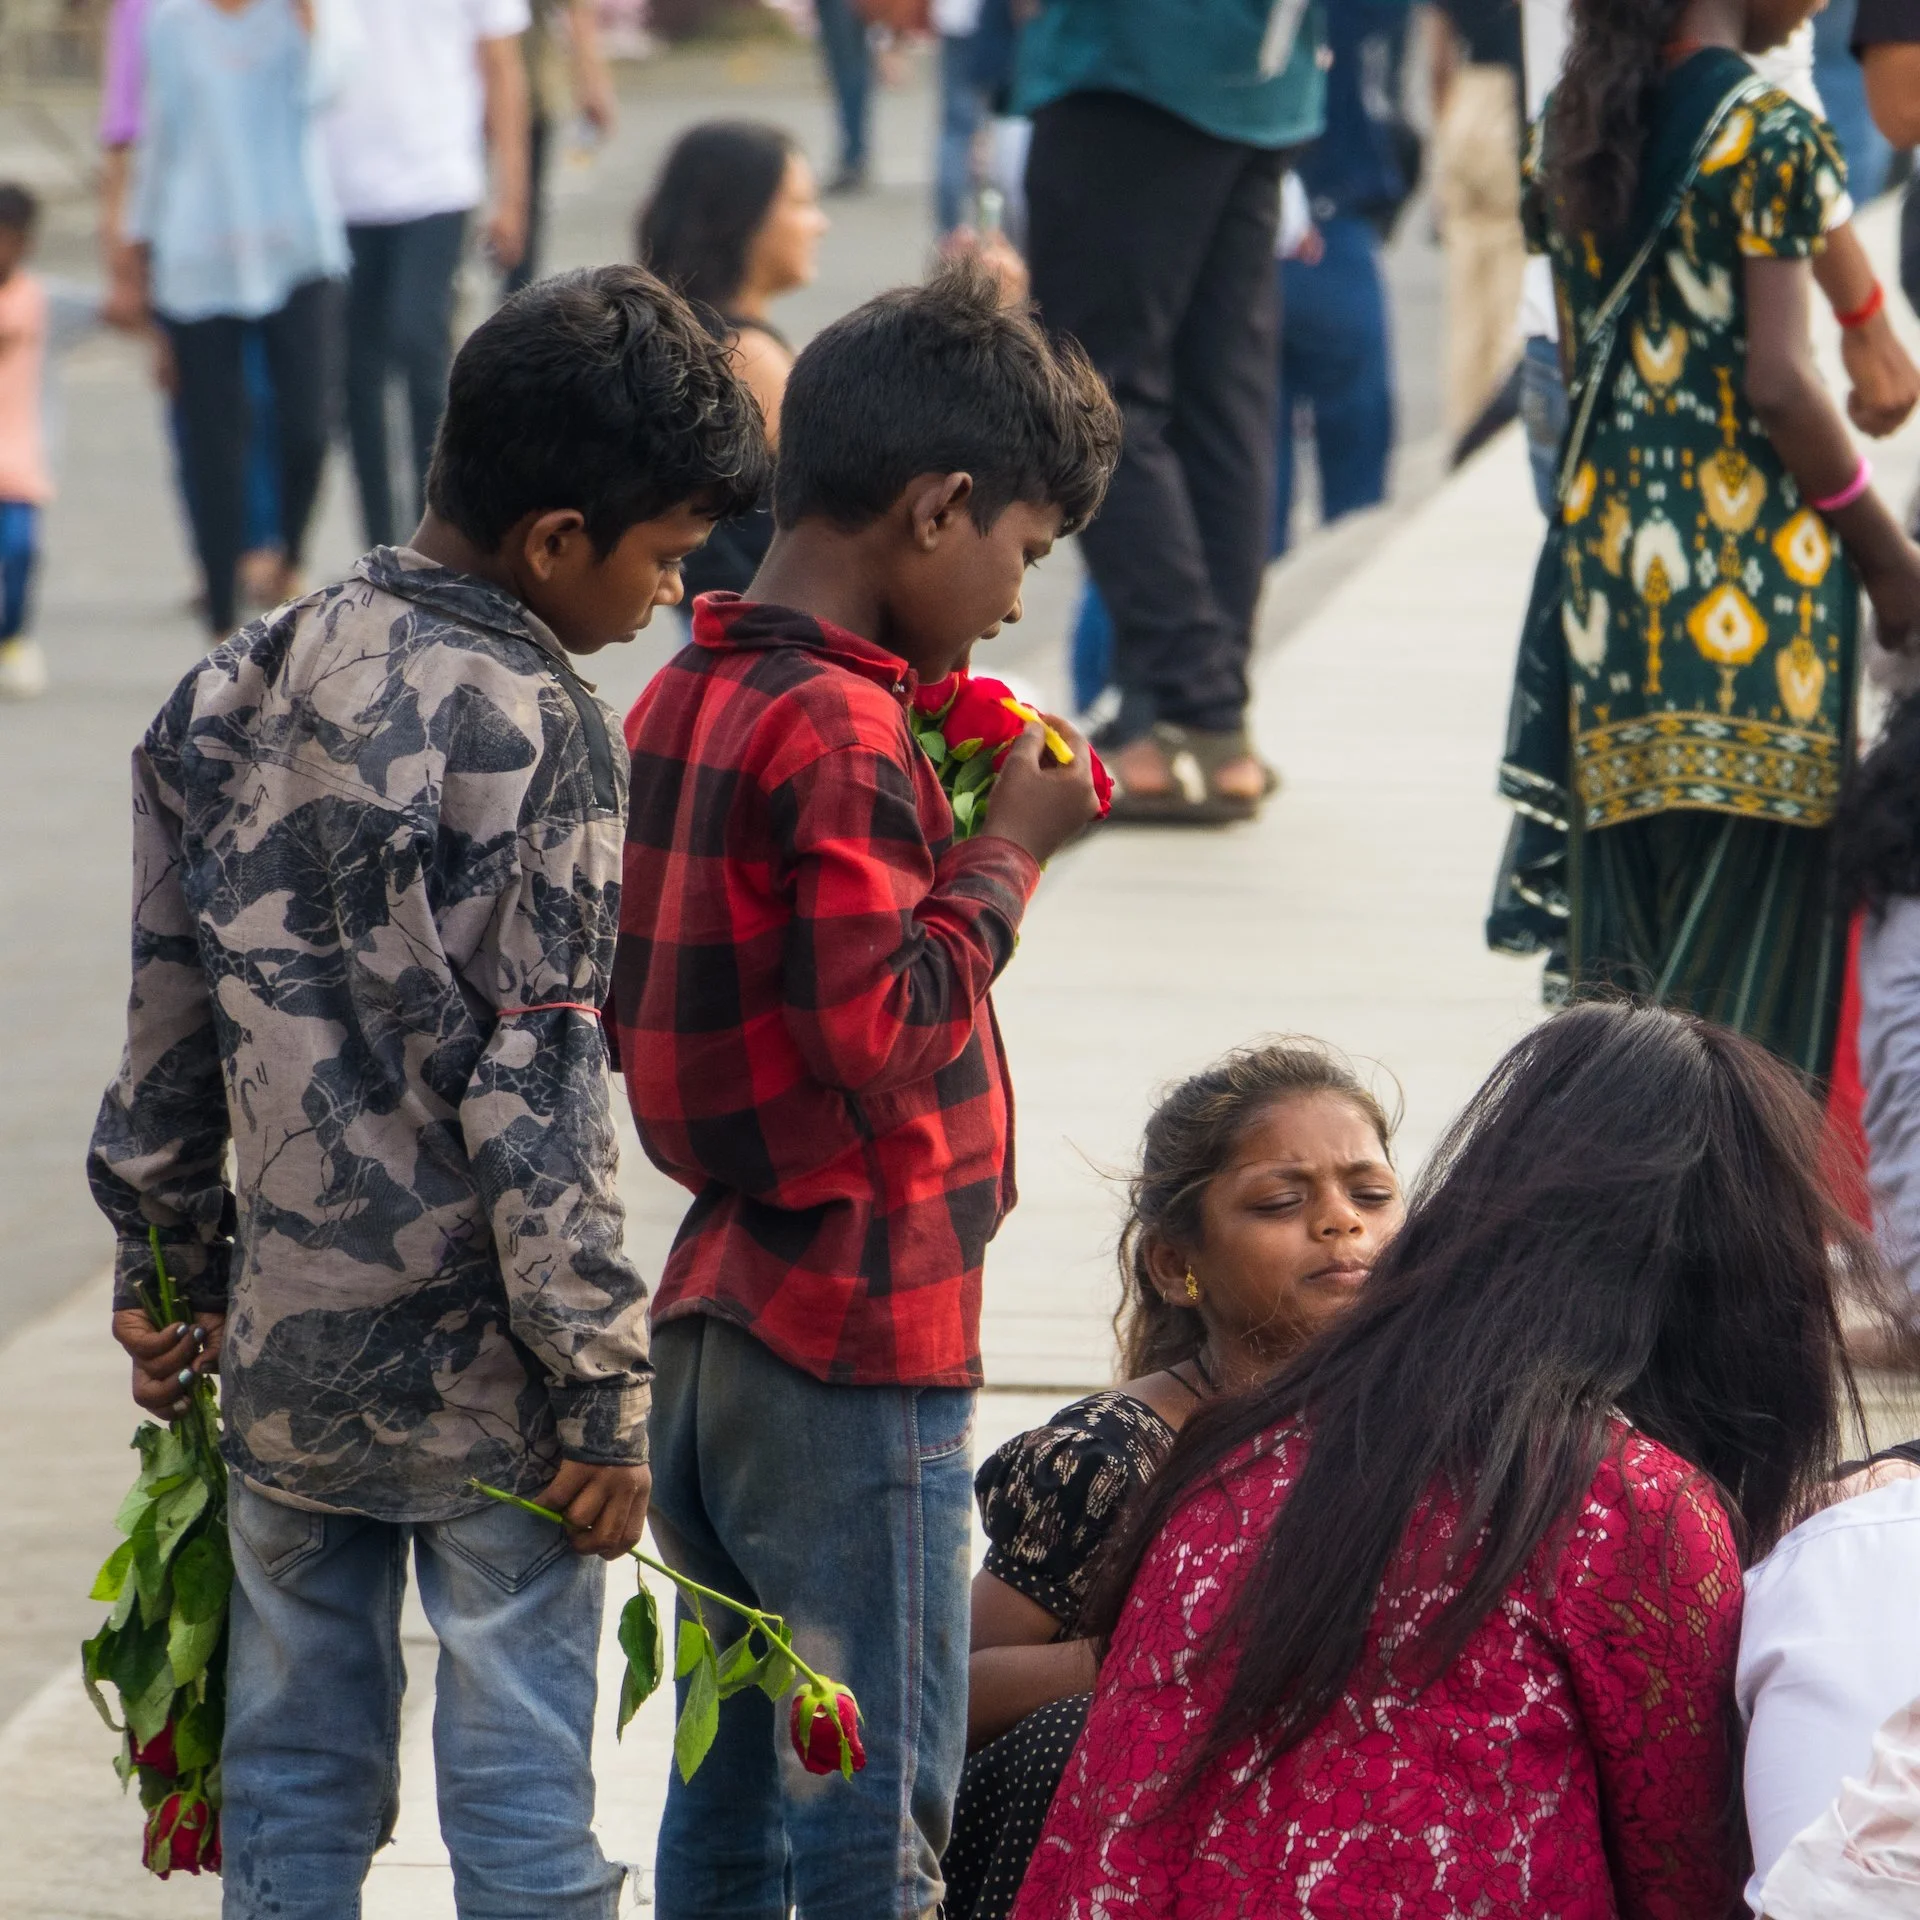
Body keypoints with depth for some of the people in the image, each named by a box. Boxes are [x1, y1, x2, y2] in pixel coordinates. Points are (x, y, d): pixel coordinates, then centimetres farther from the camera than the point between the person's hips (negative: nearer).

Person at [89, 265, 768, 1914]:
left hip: (287, 1346, 6)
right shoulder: (533, 729, -17)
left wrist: (170, 1269, 20)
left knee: (294, 1782, 14)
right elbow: (532, 1091, -18)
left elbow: (173, 1015, 10)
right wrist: (605, 1389, -12)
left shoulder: (244, 690, 4)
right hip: (480, 1374, -6)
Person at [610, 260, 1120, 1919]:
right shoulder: (843, 728, -18)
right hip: (859, 1345, -9)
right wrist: (1010, 846, -11)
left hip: (712, 1327, 9)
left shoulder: (685, 701, 10)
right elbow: (885, 1035, -24)